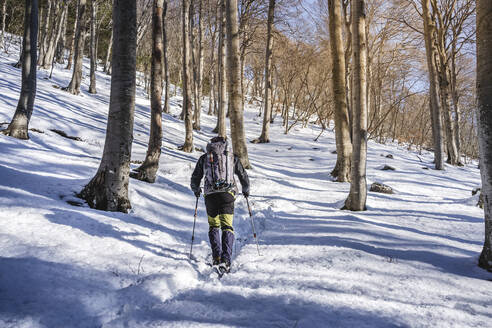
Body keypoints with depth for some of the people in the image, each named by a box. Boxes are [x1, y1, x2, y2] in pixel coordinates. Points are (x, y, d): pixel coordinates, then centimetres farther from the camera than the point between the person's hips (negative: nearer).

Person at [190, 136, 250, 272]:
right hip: (227, 194, 0)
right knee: (227, 227, 1)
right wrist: (246, 190, 34)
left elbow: (195, 178, 15)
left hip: (210, 195, 1)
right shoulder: (232, 156, 14)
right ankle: (226, 259, -14)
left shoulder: (204, 157, 13)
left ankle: (216, 257, 5)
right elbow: (243, 175, 18)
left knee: (213, 226, 16)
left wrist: (196, 190, 34)